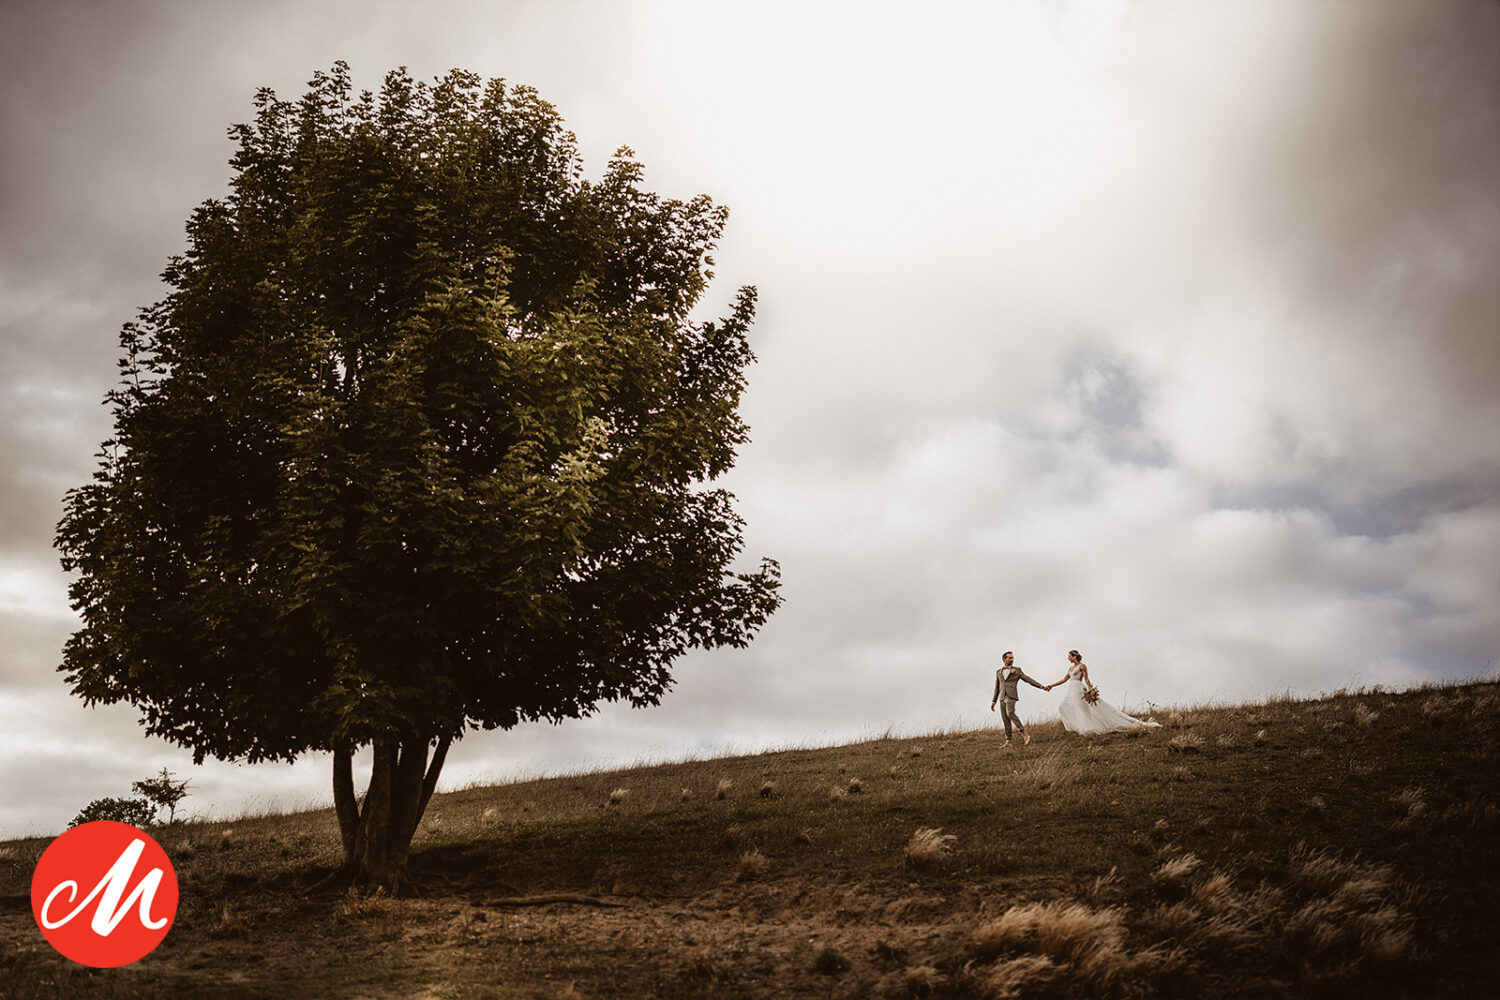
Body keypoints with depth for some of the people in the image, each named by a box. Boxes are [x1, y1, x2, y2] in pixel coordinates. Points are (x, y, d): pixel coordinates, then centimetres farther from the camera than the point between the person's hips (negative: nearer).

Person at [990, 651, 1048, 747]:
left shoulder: (1017, 670, 9)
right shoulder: (998, 672, 19)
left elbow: (1028, 680, 6)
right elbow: (997, 688, 20)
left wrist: (1042, 687, -3)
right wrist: (993, 701, 14)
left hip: (1011, 696, -5)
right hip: (1002, 698, 5)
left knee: (1010, 713, -27)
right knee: (1005, 719, 0)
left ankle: (1025, 734, -25)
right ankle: (1008, 741, 2)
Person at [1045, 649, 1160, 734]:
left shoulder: (1082, 666, -4)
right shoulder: (1071, 667, 19)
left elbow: (1086, 679, -9)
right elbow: (1064, 680, 23)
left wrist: (1091, 690, -18)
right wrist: (1051, 685, 20)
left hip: (1079, 690, -9)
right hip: (1072, 691, 9)